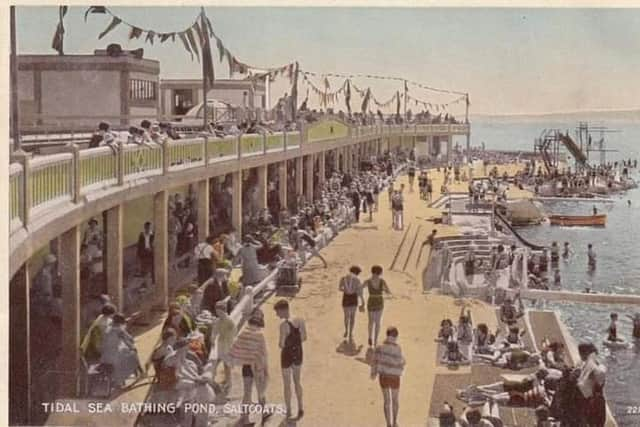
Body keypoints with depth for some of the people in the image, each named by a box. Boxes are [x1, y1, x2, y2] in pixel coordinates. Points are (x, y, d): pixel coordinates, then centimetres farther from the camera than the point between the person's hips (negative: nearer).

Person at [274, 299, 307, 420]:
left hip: (287, 355, -5)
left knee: (287, 384, 15)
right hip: (298, 353, 5)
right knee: (297, 381, 26)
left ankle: (288, 411, 28)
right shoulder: (300, 320, -8)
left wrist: (280, 342, -1)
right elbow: (304, 338, 2)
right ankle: (300, 408, 29)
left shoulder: (284, 325, -27)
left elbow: (281, 345, -24)